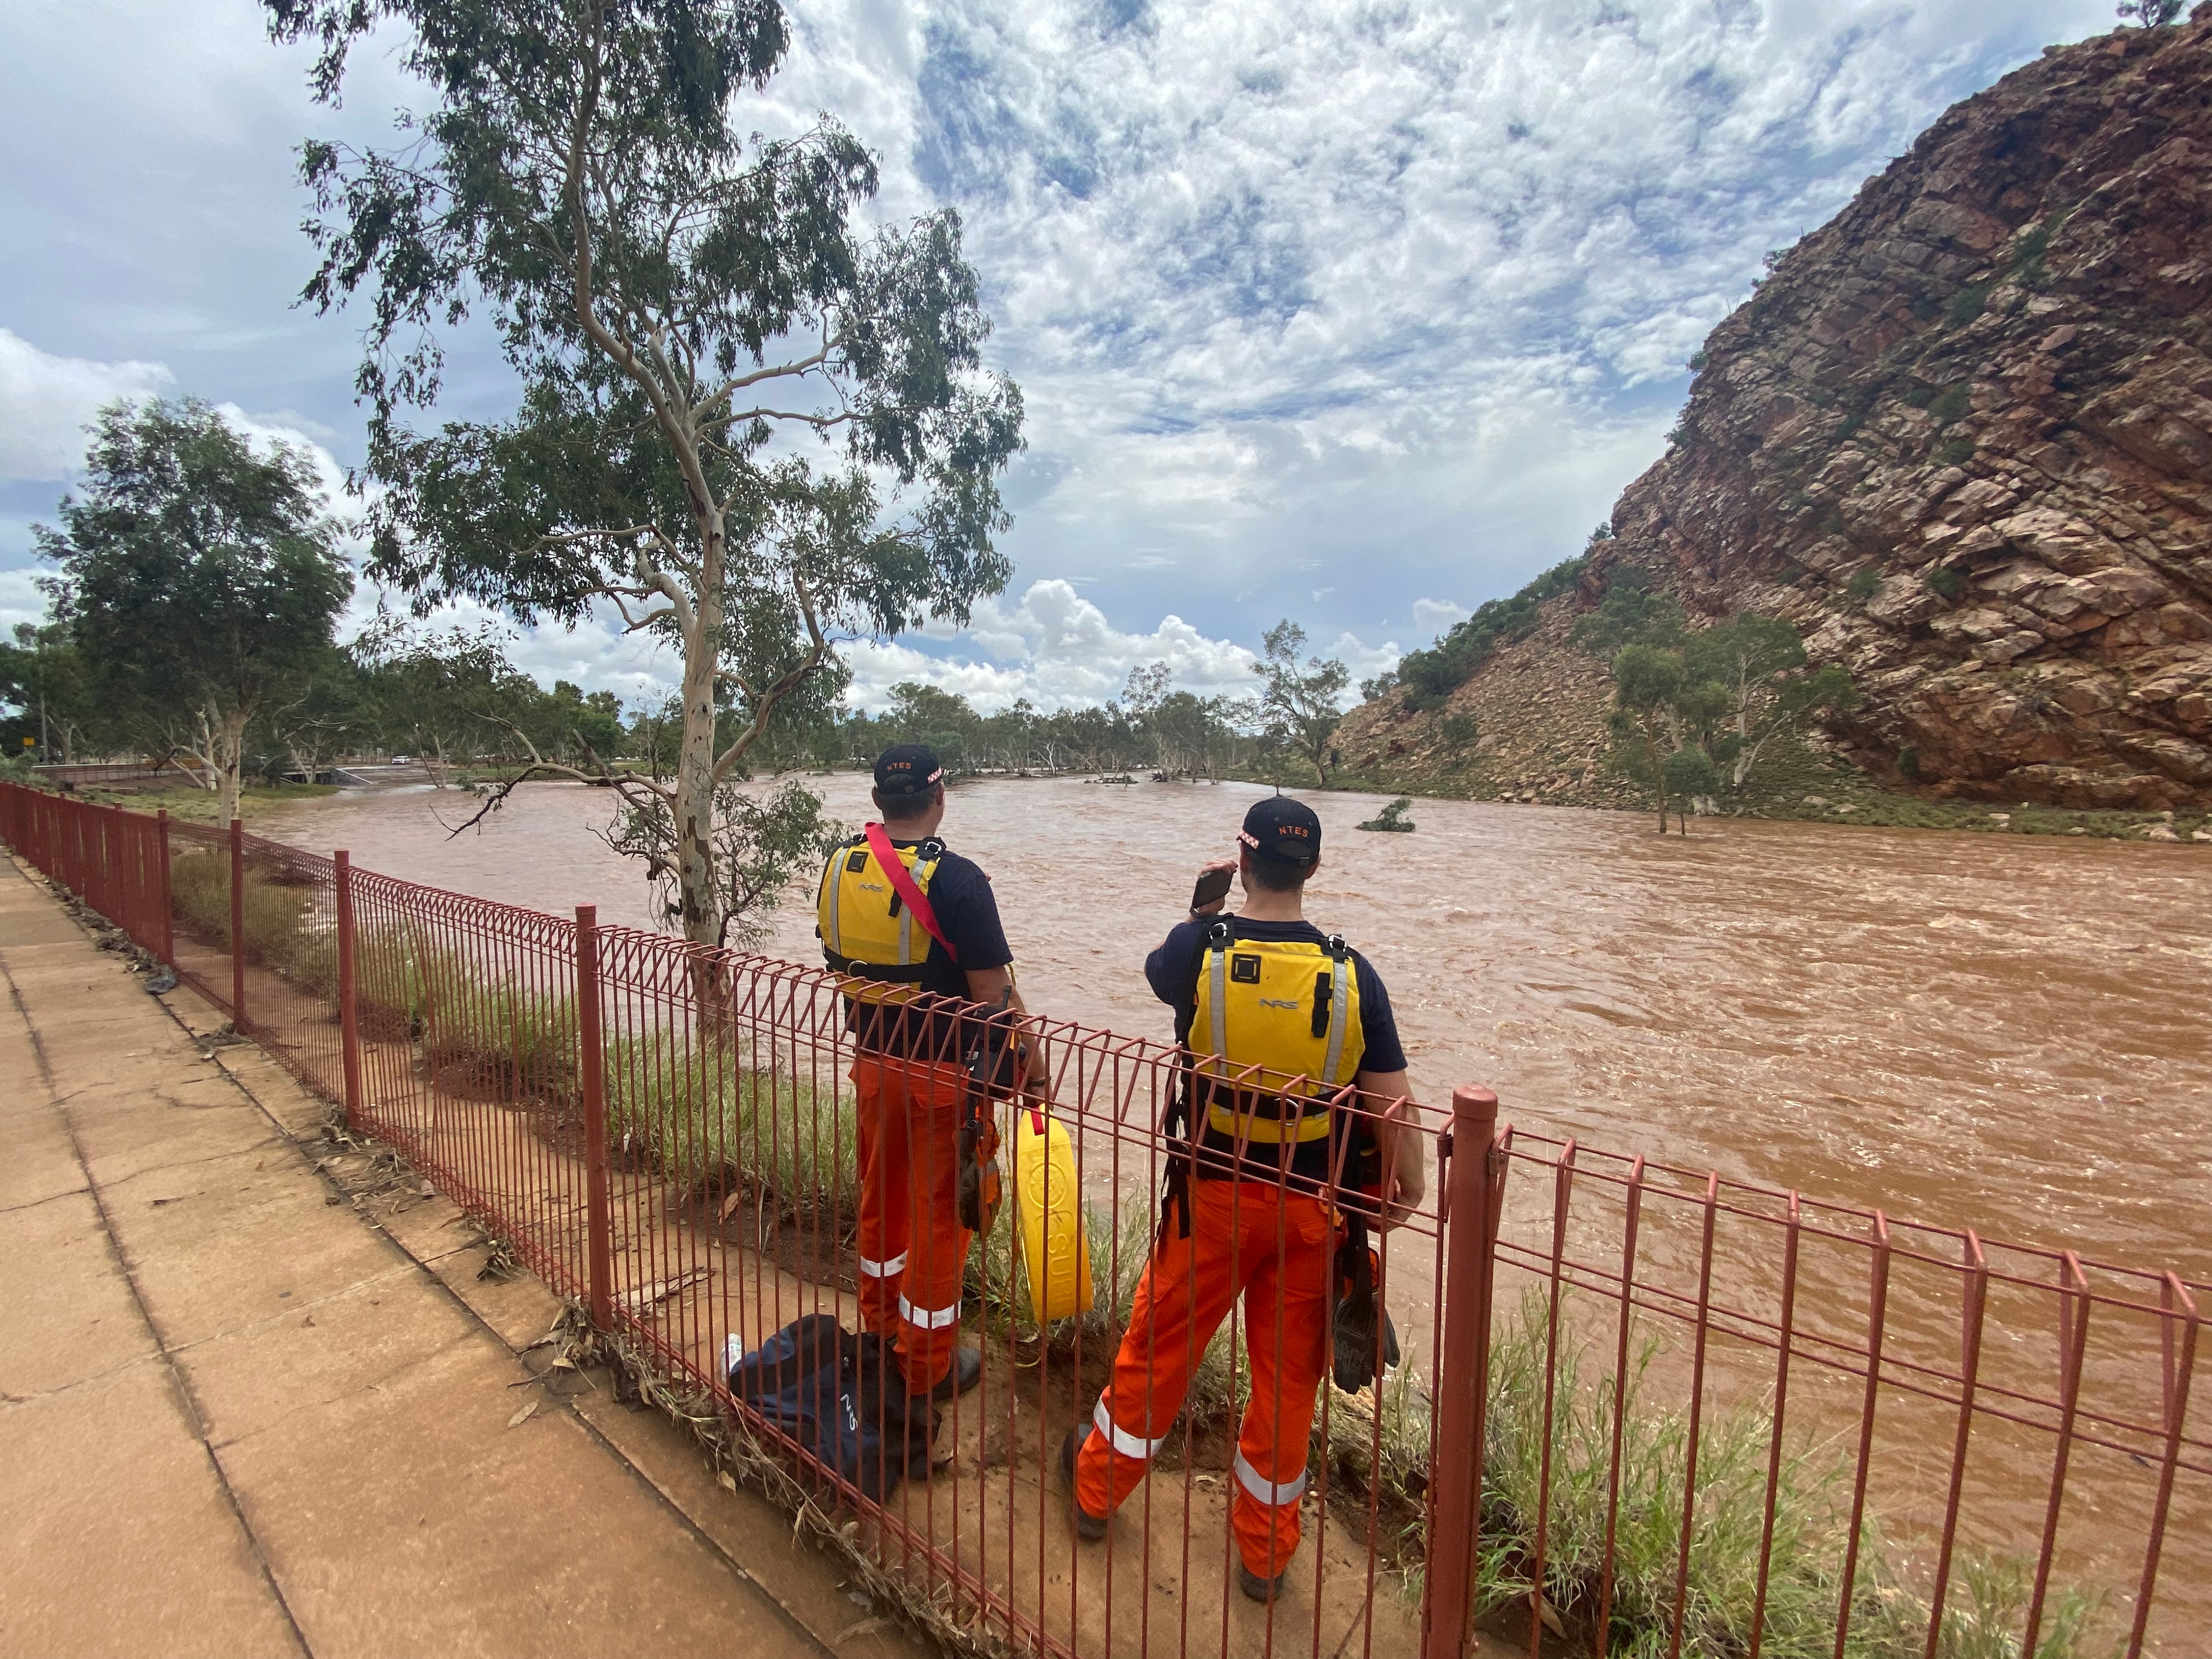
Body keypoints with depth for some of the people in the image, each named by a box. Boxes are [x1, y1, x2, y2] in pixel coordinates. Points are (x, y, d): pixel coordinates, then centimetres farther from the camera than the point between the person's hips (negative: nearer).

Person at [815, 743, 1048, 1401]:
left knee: (880, 1196, 24)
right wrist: (1028, 1054, -8)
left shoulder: (840, 866, -3)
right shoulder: (955, 879, -23)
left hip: (872, 1061, 6)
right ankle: (927, 1365, 28)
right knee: (937, 1213, 11)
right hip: (942, 1074, -6)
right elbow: (992, 993, -22)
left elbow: (838, 960, 9)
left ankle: (879, 1326, 47)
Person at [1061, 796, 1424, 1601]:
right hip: (1313, 1206, 1)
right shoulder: (1352, 973, -13)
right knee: (1287, 1375, 20)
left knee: (1157, 1345, 21)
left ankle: (1095, 1487, 45)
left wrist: (1202, 909, 15)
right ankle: (1265, 1551, 41)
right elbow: (1394, 1106, -9)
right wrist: (1404, 1191, 6)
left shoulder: (1200, 950, -17)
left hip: (1213, 1194, -1)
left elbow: (1157, 968, 8)